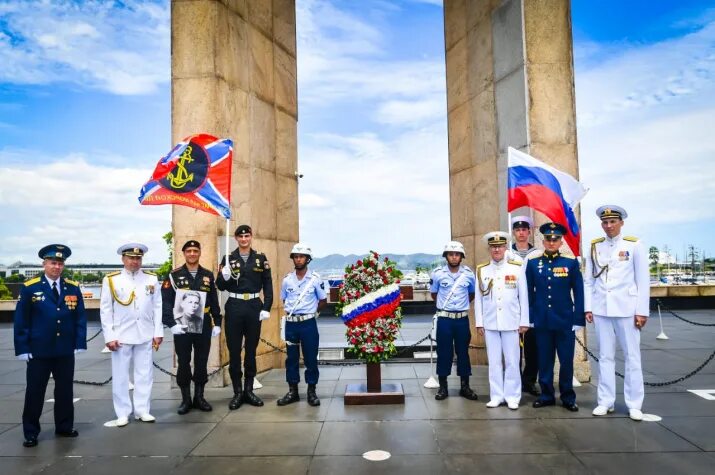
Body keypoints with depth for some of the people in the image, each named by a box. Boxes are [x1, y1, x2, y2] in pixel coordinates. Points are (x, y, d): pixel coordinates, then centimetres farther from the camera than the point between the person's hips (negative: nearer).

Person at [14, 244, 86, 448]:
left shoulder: (73, 288, 3)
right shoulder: (29, 288, -4)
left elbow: (80, 318, 4)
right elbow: (21, 321, -4)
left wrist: (80, 344, -3)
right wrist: (23, 349, -8)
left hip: (66, 351, 2)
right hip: (38, 351, -2)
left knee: (65, 390, 12)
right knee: (34, 392, 7)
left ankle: (64, 427, 26)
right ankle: (31, 433, 20)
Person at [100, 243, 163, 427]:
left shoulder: (152, 279, 4)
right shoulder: (111, 280, -2)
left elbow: (157, 307, 5)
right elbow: (105, 310, -1)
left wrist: (158, 332, 1)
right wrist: (109, 336, -6)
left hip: (145, 335, 2)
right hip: (121, 336, -2)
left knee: (145, 375, 8)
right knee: (120, 376, 6)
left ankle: (142, 410, 19)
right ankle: (122, 413, 18)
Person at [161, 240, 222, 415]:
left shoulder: (208, 275, 7)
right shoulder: (174, 275, -2)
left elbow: (214, 301, 9)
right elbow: (165, 301, -7)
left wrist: (217, 323, 5)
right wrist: (171, 324, -15)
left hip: (203, 327, 2)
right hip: (182, 327, -2)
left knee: (201, 363, 9)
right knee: (183, 364, 5)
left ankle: (199, 398, 21)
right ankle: (186, 400, 18)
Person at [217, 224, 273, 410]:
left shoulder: (261, 258, 4)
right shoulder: (228, 258, 3)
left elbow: (268, 284, 3)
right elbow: (220, 286, 3)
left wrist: (266, 308, -5)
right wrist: (224, 276, -19)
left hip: (254, 307, 1)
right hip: (234, 307, 0)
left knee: (251, 349, 9)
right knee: (234, 350, 4)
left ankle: (249, 390, 21)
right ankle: (237, 392, 14)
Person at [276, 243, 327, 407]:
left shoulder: (315, 278, -5)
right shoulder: (287, 279, 3)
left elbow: (323, 301, 4)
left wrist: (310, 312, 4)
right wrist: (293, 311, 6)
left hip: (308, 323, -3)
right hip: (291, 323, 3)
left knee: (311, 358, 3)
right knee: (291, 358, 8)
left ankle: (311, 391, 15)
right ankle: (292, 391, 19)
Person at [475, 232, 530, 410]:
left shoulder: (517, 268, 1)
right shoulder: (481, 270, 5)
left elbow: (523, 297, 2)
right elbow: (479, 298, 6)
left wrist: (524, 322, 0)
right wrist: (479, 323, 3)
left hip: (511, 322, -1)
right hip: (490, 323, 1)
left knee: (512, 361, 4)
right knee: (494, 361, 6)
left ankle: (512, 397, 15)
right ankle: (496, 396, 16)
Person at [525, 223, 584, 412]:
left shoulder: (571, 264, 1)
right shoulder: (532, 264, 4)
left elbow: (579, 294, 0)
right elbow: (529, 293, 6)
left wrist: (578, 320, -5)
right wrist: (528, 318, 3)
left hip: (565, 321, -1)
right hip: (541, 322, 1)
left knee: (567, 361, 6)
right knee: (544, 360, 9)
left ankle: (568, 397, 21)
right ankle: (547, 395, 21)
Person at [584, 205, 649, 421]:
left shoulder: (635, 245, -1)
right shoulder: (594, 246, 7)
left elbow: (643, 280, -2)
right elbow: (589, 280, 8)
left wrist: (642, 311, -6)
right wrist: (588, 307, 3)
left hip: (626, 308, -2)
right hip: (601, 309, 2)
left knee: (632, 356, 4)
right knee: (605, 356, 7)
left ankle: (634, 404, 13)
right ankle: (605, 402, 15)